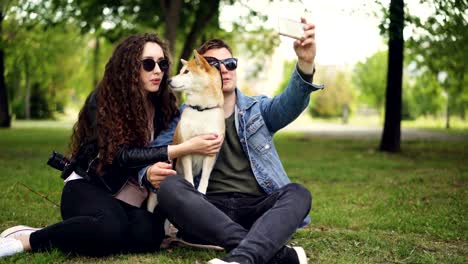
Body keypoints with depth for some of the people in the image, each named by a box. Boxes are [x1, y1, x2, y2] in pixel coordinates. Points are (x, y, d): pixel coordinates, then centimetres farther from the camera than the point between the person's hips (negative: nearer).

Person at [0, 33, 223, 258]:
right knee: (111, 228, -40)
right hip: (88, 188, -5)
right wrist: (185, 148, -29)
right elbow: (121, 155, -22)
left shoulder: (162, 105, 6)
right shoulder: (102, 101, -11)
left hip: (130, 200, 5)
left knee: (148, 236, -32)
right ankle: (28, 239, -20)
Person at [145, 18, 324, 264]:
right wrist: (150, 171, -20)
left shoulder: (258, 109, 15)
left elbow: (290, 103, -7)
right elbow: (155, 155, 7)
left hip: (258, 209, 1)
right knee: (170, 187, -30)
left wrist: (305, 64, -28)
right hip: (209, 211, 0)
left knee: (297, 193, -27)